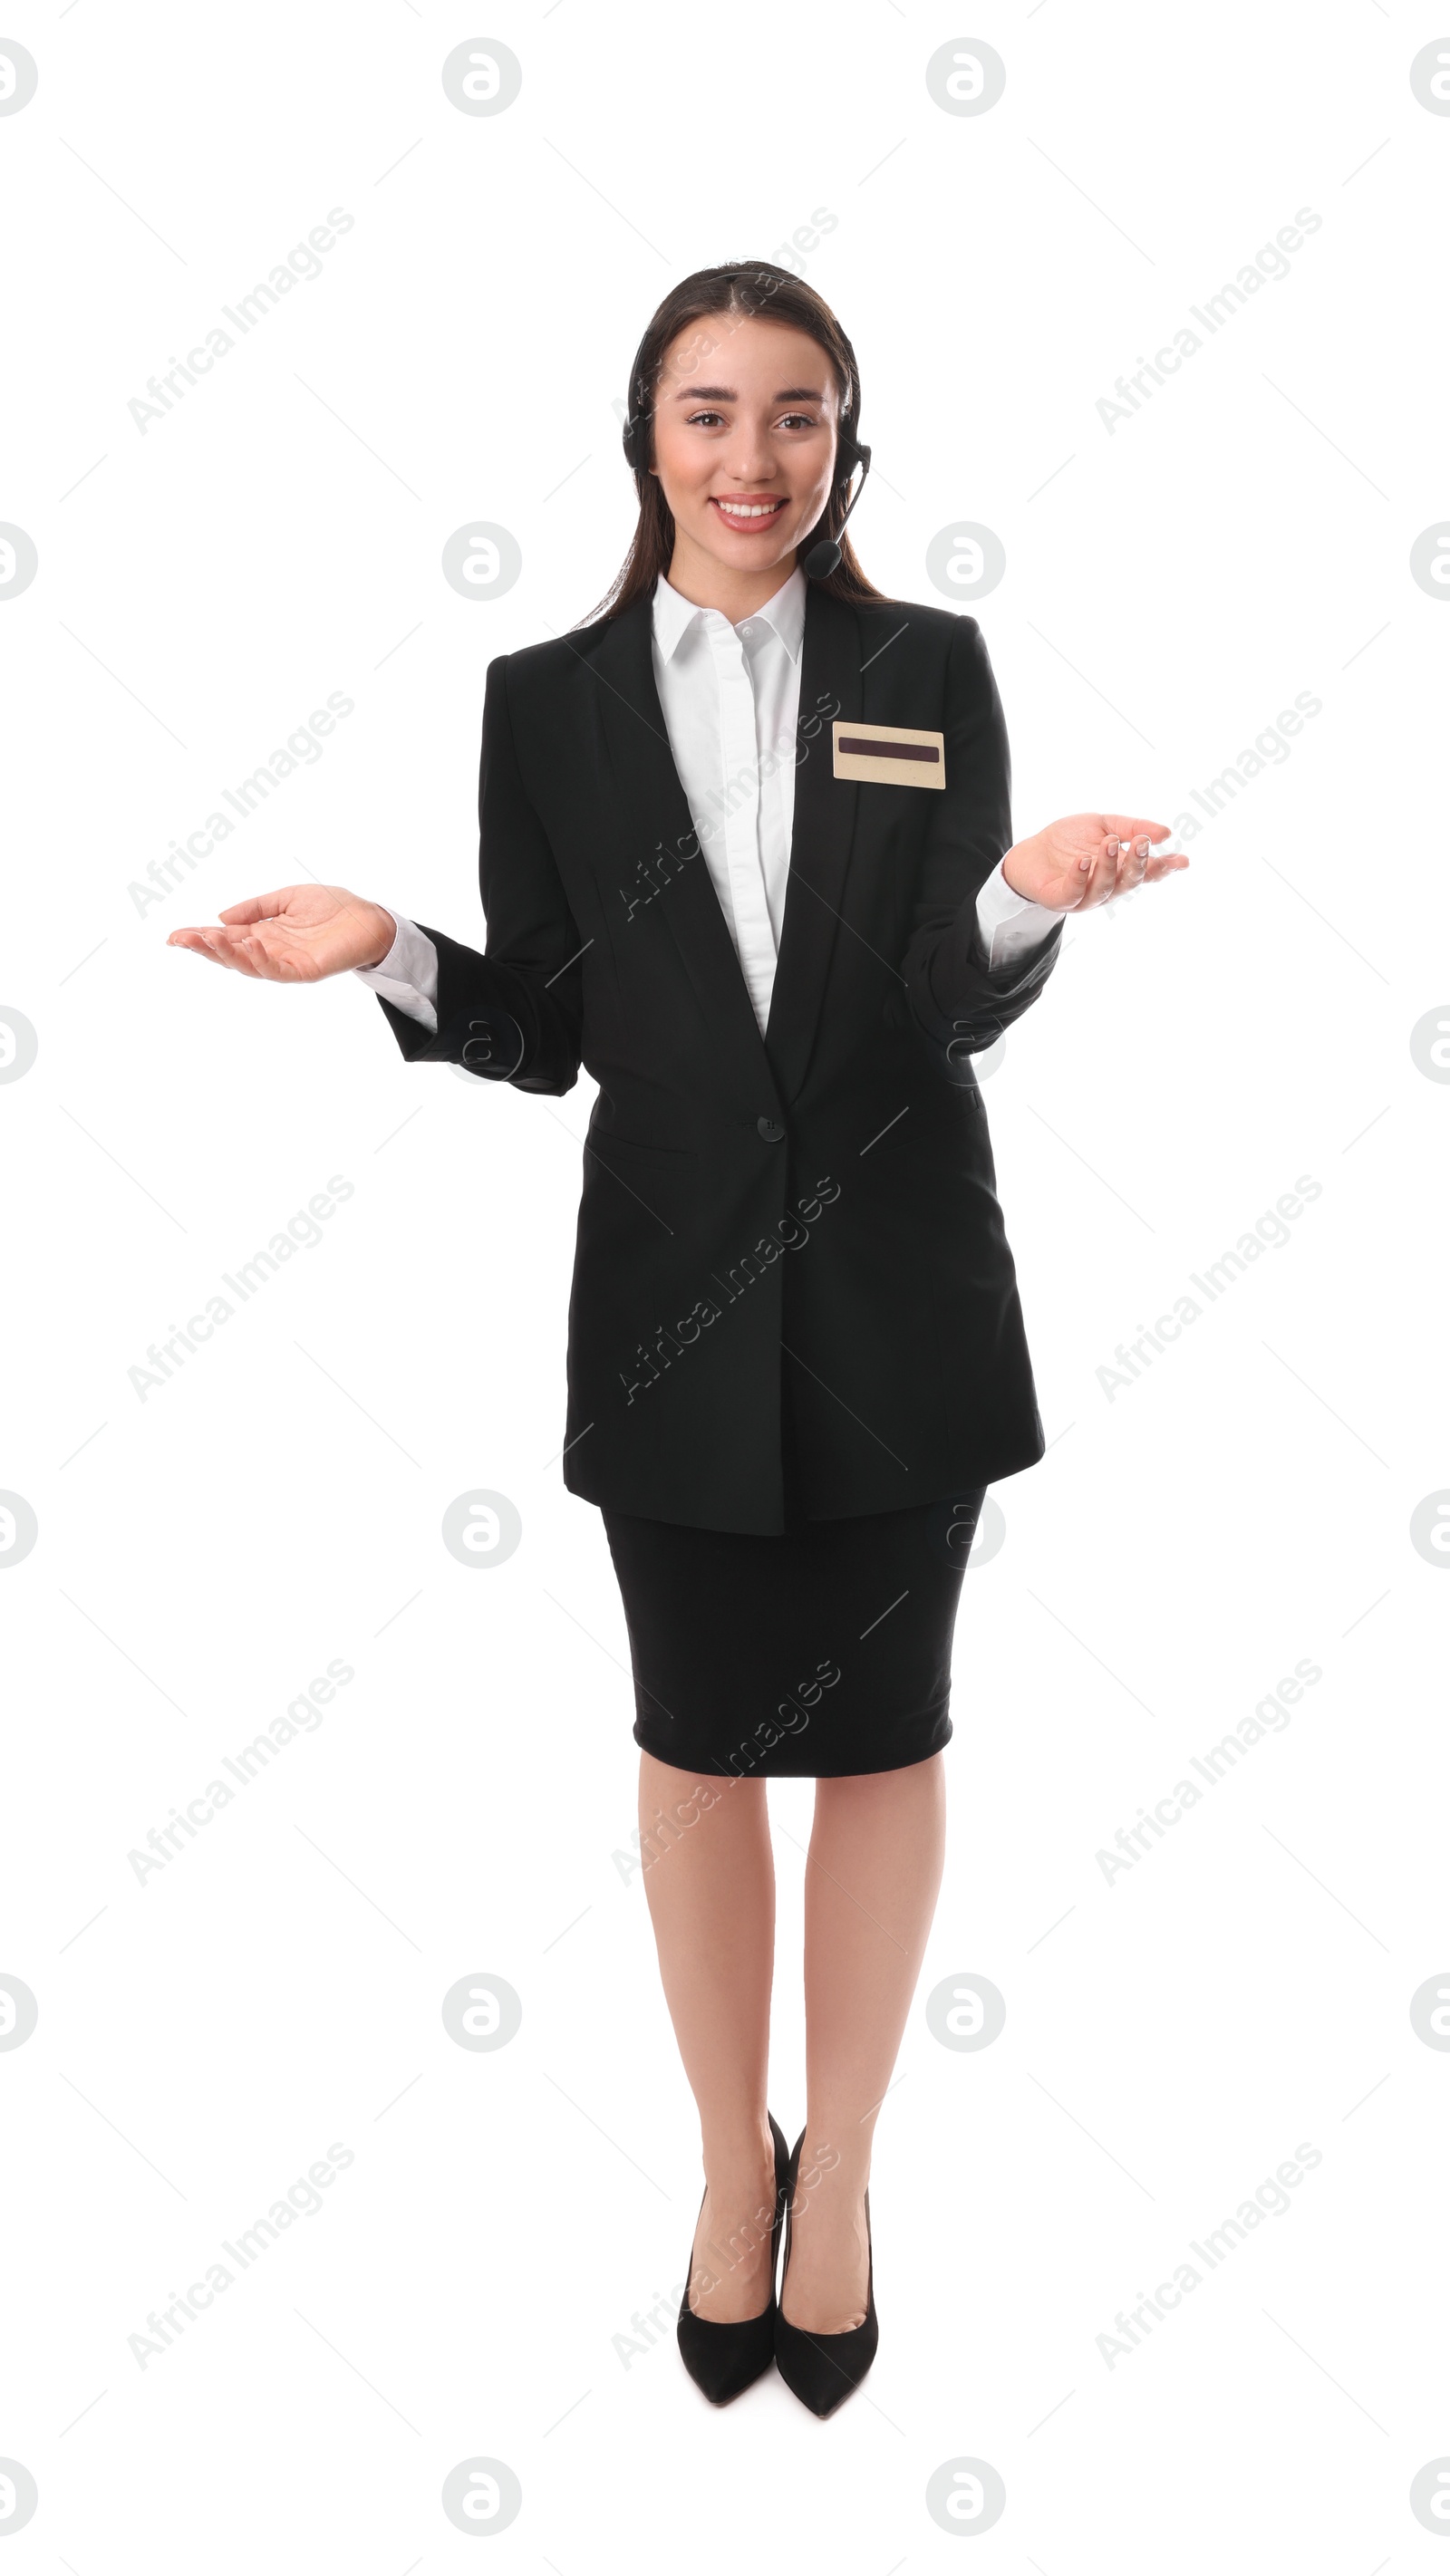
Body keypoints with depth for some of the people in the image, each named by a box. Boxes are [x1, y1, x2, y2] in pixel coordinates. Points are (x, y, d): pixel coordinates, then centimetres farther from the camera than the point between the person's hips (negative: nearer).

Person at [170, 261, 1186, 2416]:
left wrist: (1029, 897, -22)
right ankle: (733, 2159, 37)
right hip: (677, 1296, 1)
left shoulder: (932, 672, 2)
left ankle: (839, 2163, 35)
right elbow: (542, 1034, 3)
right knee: (701, 1742, 13)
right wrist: (386, 957, -14)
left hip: (896, 1295, 0)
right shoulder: (551, 700, 3)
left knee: (882, 1736, 11)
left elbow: (963, 1010, -2)